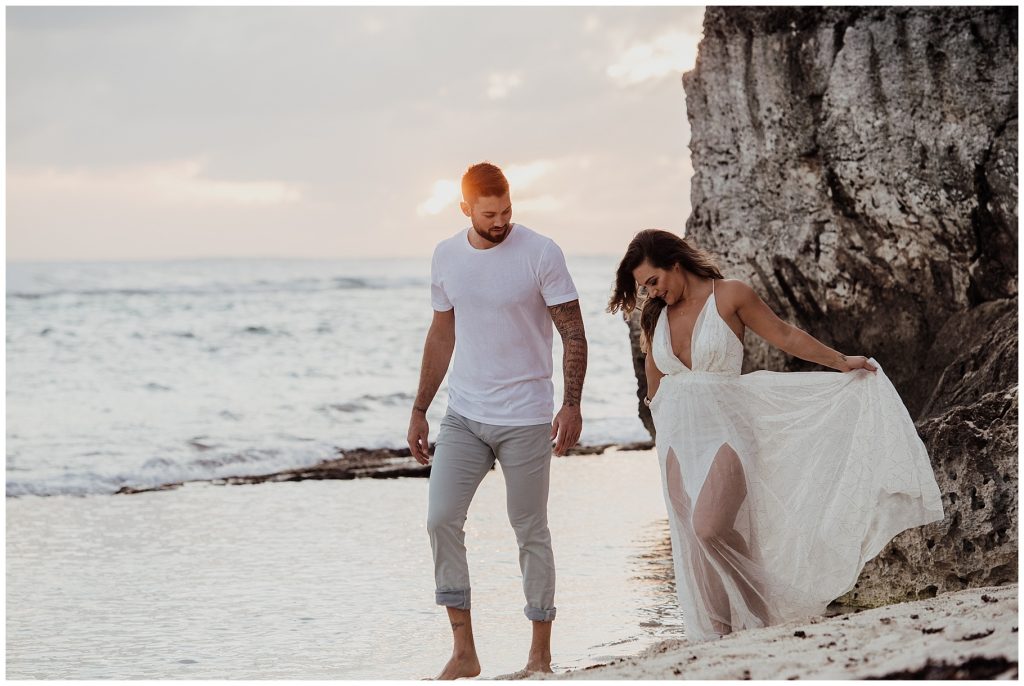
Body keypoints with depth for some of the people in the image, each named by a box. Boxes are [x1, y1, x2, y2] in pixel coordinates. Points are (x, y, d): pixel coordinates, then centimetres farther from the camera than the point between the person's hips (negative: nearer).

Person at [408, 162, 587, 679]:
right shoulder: (446, 257, 6)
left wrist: (572, 404, -17)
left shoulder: (541, 254, -8)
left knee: (530, 531, 2)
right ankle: (463, 651, -1)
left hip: (525, 419, -4)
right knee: (441, 519, -7)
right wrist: (419, 410, 15)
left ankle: (541, 653, 12)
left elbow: (573, 334, -7)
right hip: (463, 416, 4)